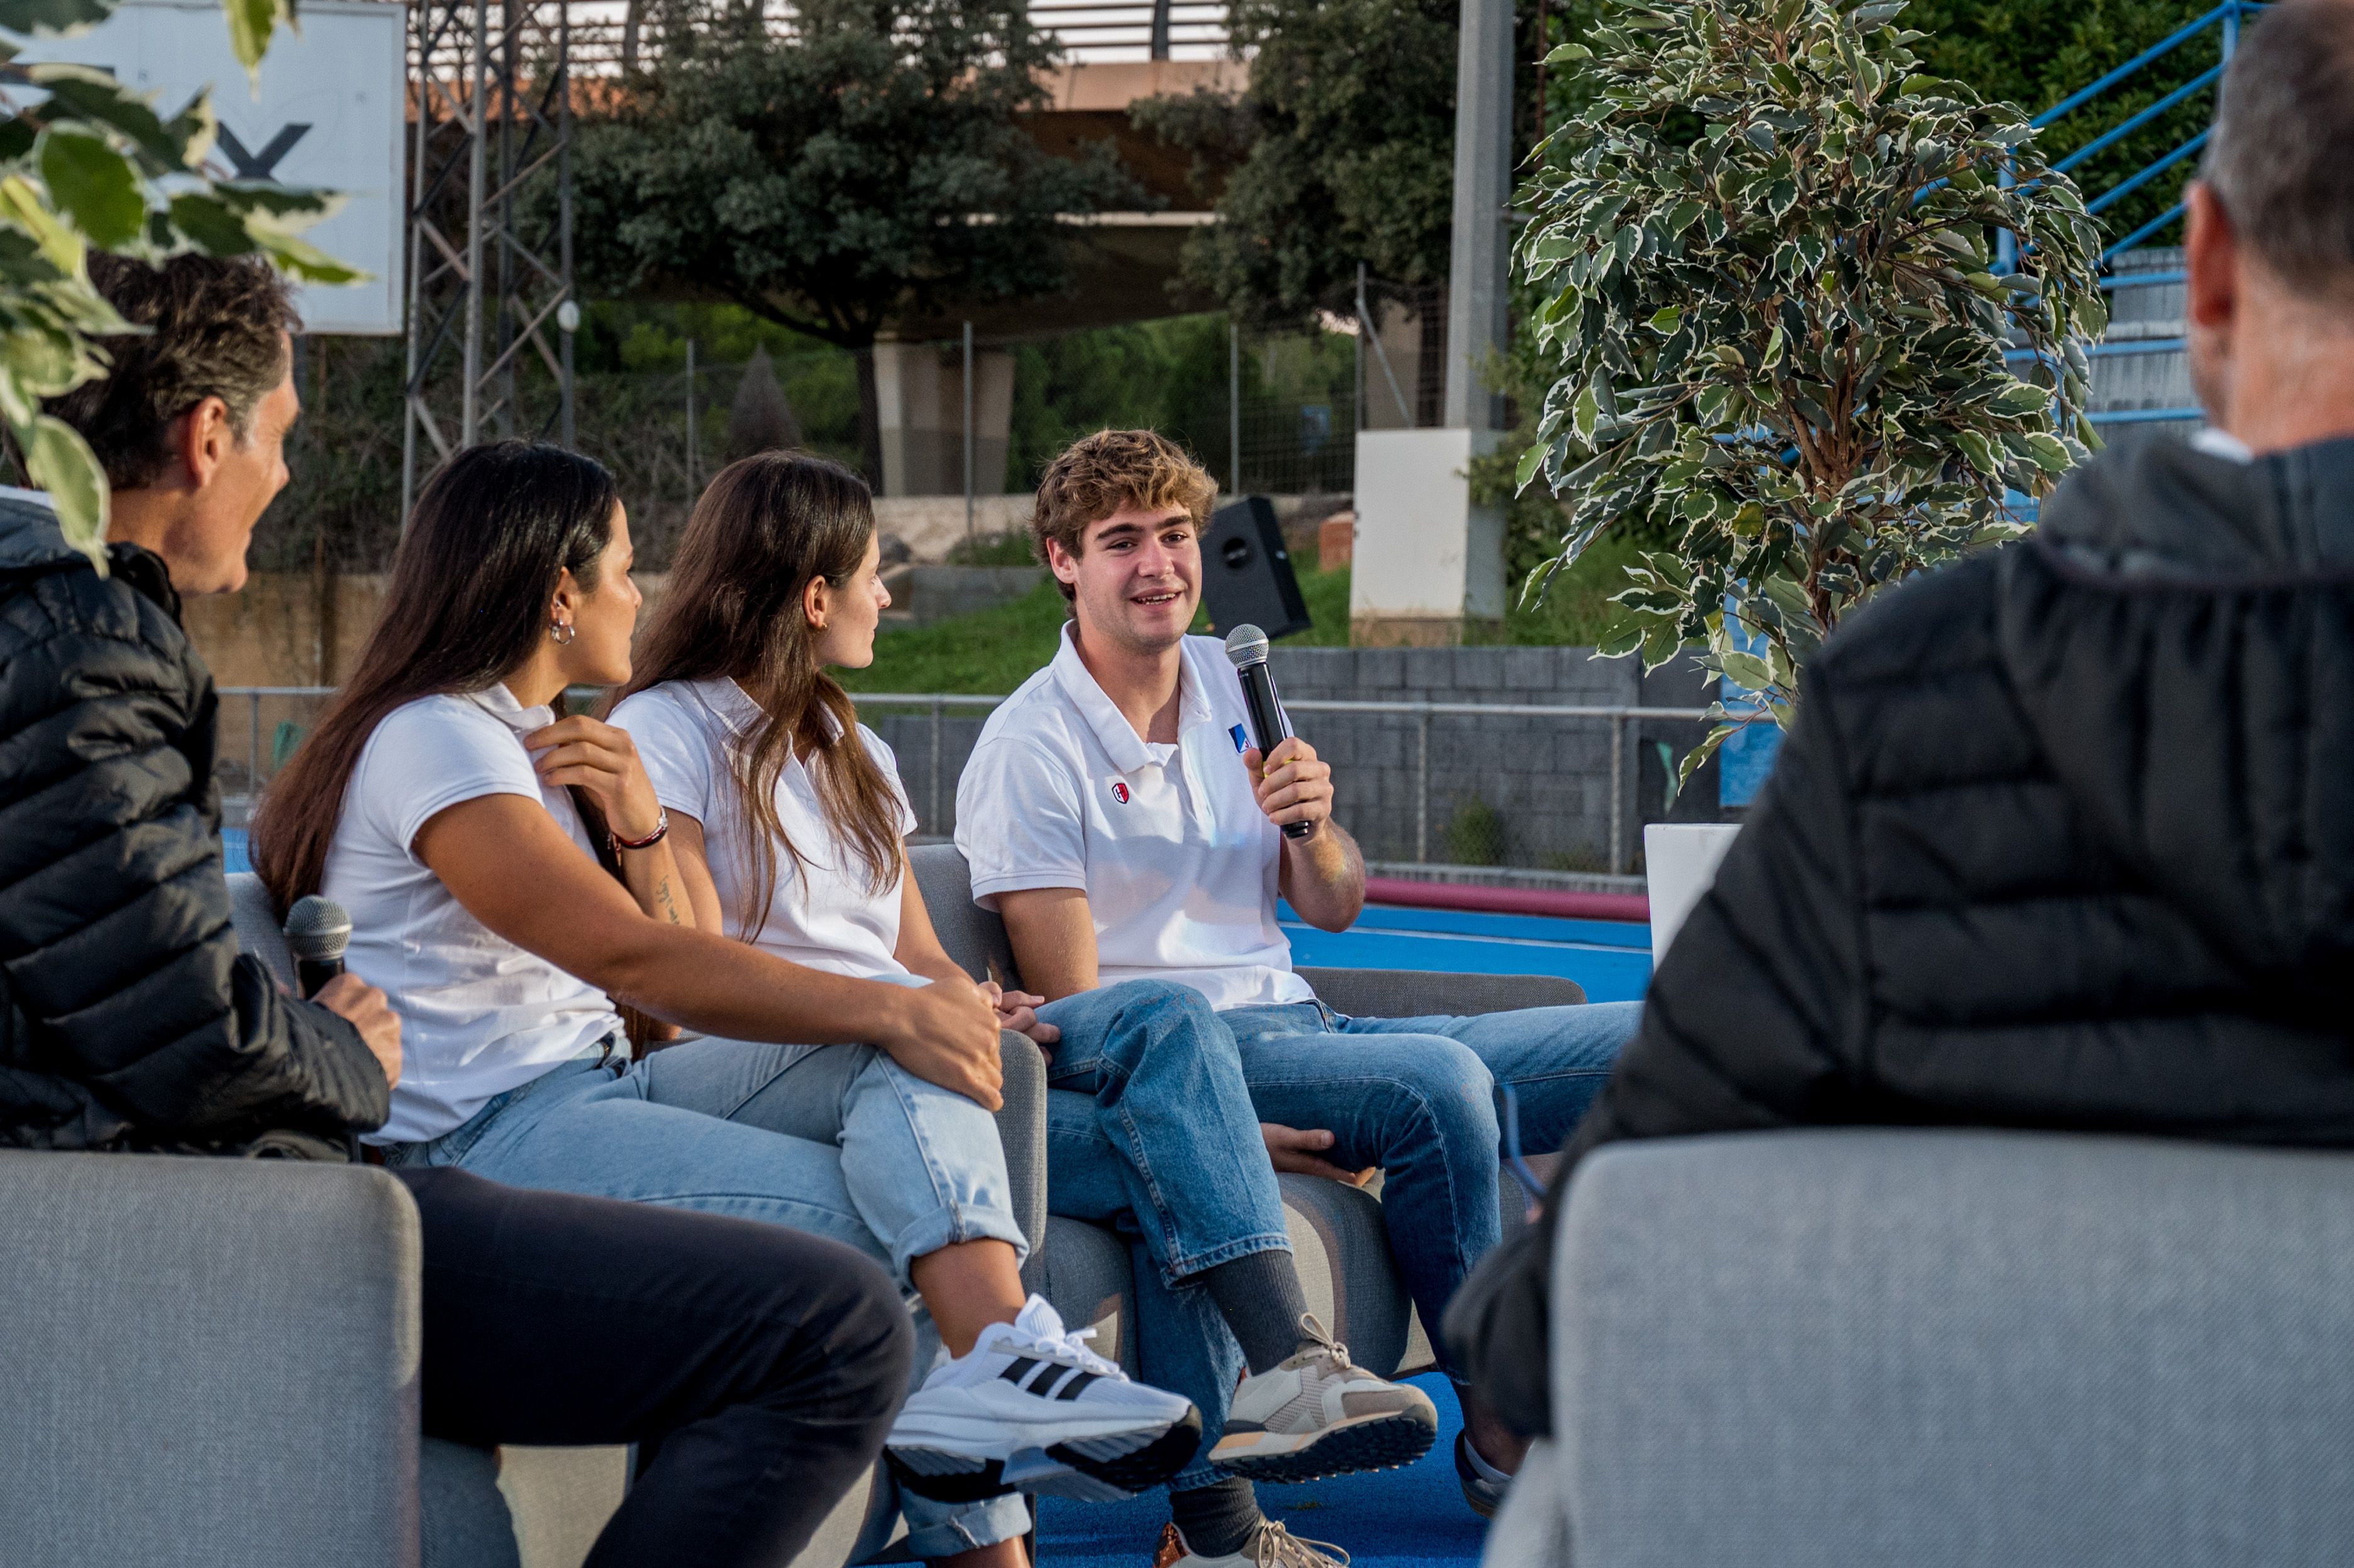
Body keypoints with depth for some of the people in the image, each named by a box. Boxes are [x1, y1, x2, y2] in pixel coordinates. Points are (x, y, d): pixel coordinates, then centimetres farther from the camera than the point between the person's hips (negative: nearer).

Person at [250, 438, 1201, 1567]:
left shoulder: (532, 740, 22)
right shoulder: (434, 743, -11)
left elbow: (668, 945, 18)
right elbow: (638, 964, -20)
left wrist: (640, 828, -2)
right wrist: (894, 1010, -19)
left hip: (600, 1088, 9)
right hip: (485, 1136, -9)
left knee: (908, 1038, -16)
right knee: (887, 1215, -21)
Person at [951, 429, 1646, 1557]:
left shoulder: (1233, 685, 14)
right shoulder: (1031, 748, -7)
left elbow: (1334, 910, 15)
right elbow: (1072, 1014, -11)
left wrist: (1314, 829, -8)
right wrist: (1236, 1130, -22)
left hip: (1295, 1023, 7)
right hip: (1175, 1062, -7)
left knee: (1652, 1047, -6)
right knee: (1439, 1082, -35)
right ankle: (1502, 1432, -21)